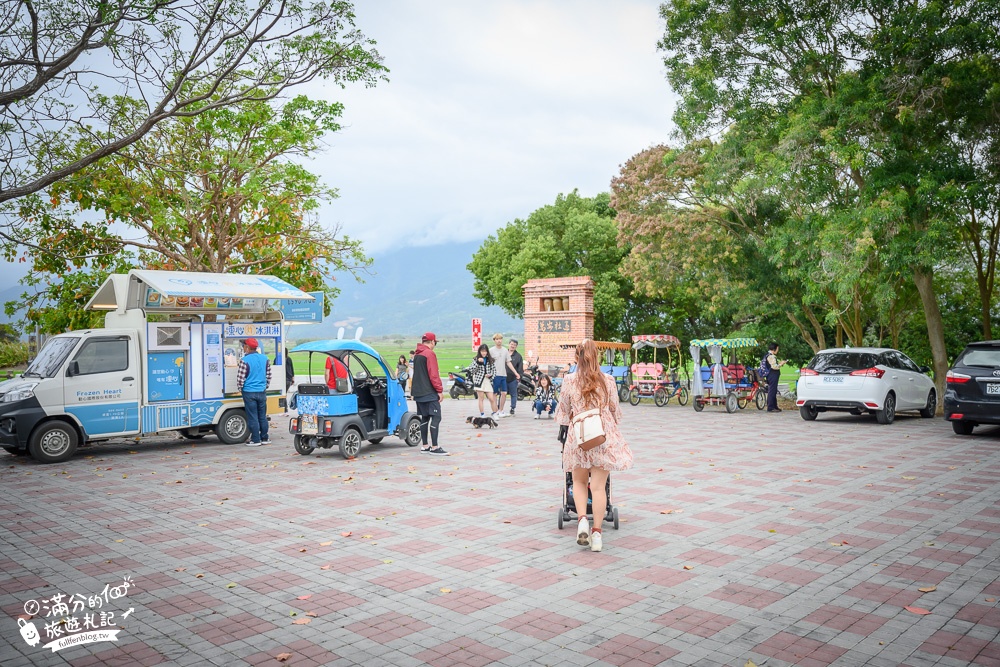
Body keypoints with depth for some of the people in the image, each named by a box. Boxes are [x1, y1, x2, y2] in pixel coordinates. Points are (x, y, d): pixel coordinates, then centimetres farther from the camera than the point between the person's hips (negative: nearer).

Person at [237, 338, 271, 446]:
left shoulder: (245, 360, -14)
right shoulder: (265, 358, 5)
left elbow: (240, 377, -12)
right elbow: (268, 375, 12)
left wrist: (240, 388, 4)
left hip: (249, 392, -5)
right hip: (262, 392, 5)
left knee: (252, 417, 1)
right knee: (262, 416, 13)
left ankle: (255, 440, 4)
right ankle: (264, 438, 18)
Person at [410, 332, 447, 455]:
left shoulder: (416, 355, 16)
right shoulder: (430, 354, -11)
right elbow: (433, 375, -16)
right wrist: (440, 390, -12)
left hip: (418, 393, 9)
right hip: (430, 393, -9)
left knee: (424, 418, 13)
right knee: (436, 417, -9)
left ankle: (425, 446, 16)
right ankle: (434, 447, -14)